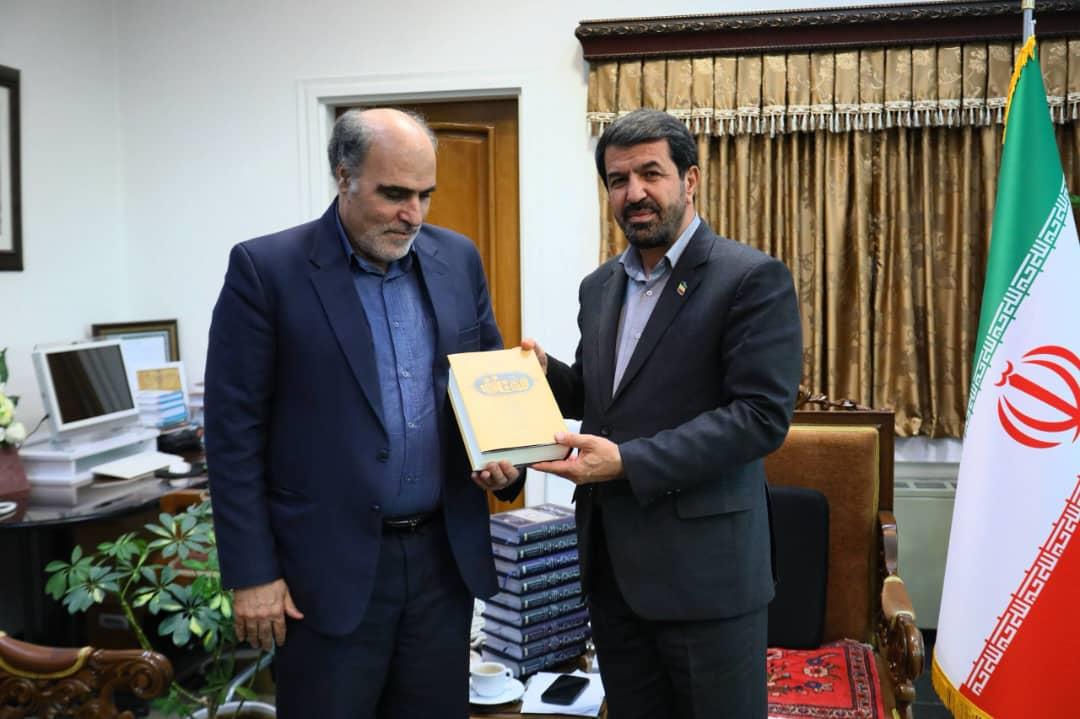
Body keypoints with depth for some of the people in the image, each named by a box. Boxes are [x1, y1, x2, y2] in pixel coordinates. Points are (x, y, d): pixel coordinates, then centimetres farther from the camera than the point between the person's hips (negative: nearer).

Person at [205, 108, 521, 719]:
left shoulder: (458, 258, 5)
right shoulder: (266, 269, -8)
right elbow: (235, 433, -8)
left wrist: (507, 454, -6)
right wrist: (252, 574, -9)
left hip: (446, 554, 4)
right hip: (330, 566, -4)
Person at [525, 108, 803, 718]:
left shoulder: (753, 278, -11)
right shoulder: (600, 286, 12)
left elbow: (762, 415, -18)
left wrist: (629, 462, -23)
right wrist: (544, 370, -1)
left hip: (703, 565, -6)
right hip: (612, 560, 7)